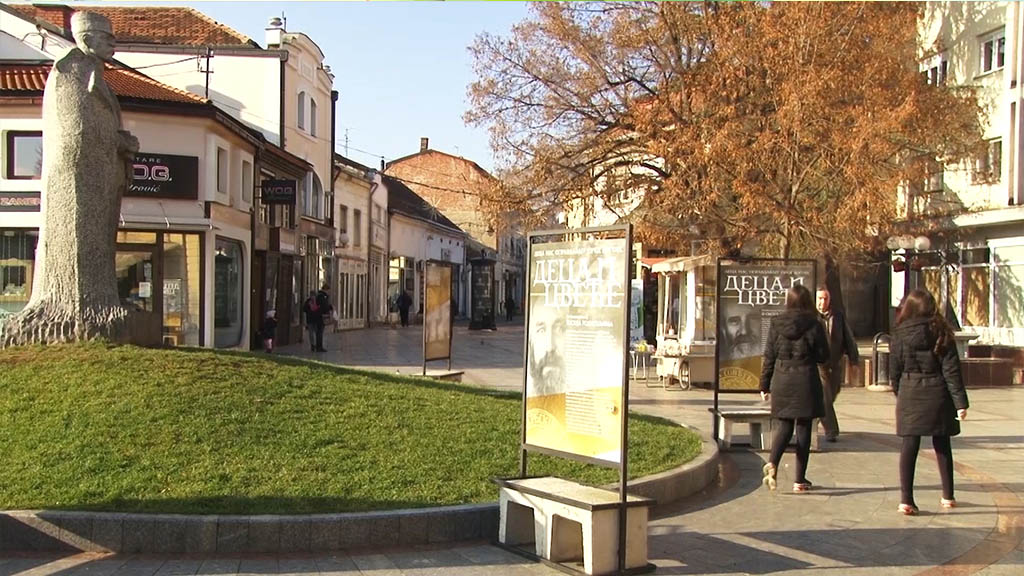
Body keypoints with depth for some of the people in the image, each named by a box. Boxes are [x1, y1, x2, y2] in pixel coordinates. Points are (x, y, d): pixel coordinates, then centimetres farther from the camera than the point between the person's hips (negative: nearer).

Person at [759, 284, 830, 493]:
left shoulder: (776, 324, 0)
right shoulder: (814, 325, -6)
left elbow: (769, 356, 3)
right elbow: (823, 356, -2)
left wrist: (764, 385, 9)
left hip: (781, 381, 2)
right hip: (806, 381, -2)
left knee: (783, 426, 11)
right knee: (803, 429, 7)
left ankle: (772, 463, -15)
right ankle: (799, 479, 10)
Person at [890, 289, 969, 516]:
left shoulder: (900, 335, -3)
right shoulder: (941, 333, -4)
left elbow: (894, 371, 1)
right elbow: (951, 370, -7)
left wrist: (900, 395, 17)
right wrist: (960, 402, -7)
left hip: (910, 396, -1)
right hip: (937, 395, 1)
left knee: (909, 446, 2)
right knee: (942, 446, 15)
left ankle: (906, 499, -4)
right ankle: (948, 496, 25)